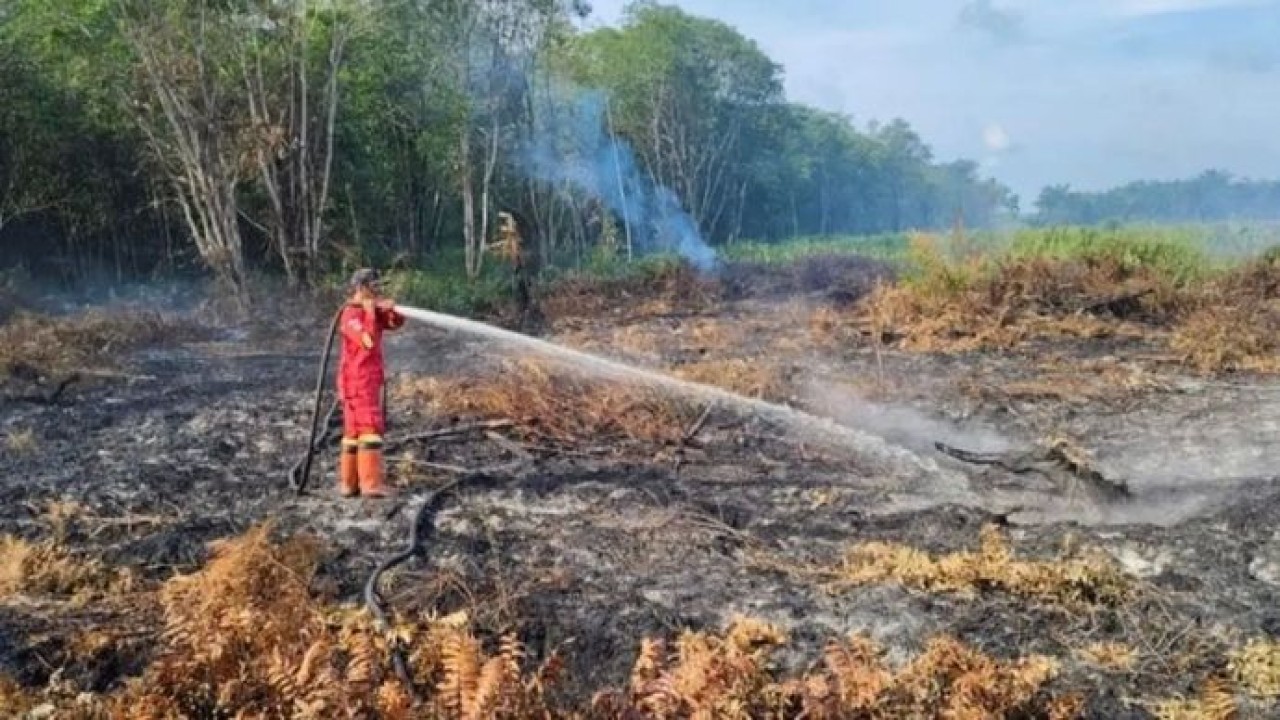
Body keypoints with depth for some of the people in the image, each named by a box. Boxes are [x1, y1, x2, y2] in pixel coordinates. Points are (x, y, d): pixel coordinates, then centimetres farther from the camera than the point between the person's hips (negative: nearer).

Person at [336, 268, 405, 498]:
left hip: (369, 380, 10)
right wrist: (370, 313, -19)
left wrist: (391, 308, -8)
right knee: (370, 427, -13)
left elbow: (396, 323, 12)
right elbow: (368, 341, -26)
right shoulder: (351, 315, -14)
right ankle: (371, 482, -16)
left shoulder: (372, 311, 14)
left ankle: (348, 482, 16)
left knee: (354, 430, 11)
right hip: (358, 381, -10)